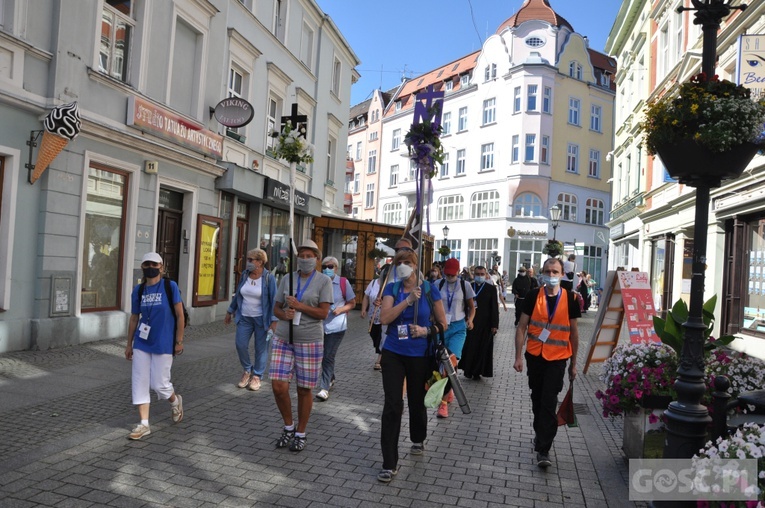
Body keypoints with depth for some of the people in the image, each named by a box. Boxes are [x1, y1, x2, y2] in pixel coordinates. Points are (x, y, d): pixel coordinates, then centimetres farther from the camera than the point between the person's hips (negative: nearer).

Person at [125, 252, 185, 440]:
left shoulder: (170, 286, -8)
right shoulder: (138, 290, 4)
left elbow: (180, 315, -6)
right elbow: (134, 319, 11)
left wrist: (179, 341, -7)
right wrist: (129, 345, 13)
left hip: (163, 344, -4)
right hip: (141, 343, 4)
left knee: (159, 384, 1)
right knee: (140, 383, 2)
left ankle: (175, 401, 34)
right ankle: (144, 424, 12)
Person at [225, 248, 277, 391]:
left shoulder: (269, 278, -12)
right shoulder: (245, 275, 3)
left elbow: (274, 300, -13)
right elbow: (237, 294, 13)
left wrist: (274, 321, -17)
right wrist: (230, 312, 17)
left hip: (261, 319, -4)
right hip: (244, 317, 4)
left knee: (261, 348, 3)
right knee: (240, 344, -1)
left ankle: (257, 376, 19)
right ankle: (247, 370, 24)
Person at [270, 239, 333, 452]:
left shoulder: (323, 281, -4)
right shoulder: (287, 279, 7)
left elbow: (323, 313, -10)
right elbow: (276, 307, 11)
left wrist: (299, 306, -18)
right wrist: (284, 314, -11)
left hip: (309, 341, -3)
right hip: (283, 339, 3)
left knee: (304, 389, 6)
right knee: (278, 386, -4)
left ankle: (300, 433, 25)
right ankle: (289, 426, 21)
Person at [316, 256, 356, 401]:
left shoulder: (343, 282, -6)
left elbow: (352, 303, 1)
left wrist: (341, 309, -16)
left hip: (336, 326, -4)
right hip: (319, 325, 4)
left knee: (328, 356, -8)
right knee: (323, 355, 17)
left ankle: (325, 388, -2)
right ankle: (331, 379, 40)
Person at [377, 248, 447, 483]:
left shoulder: (429, 290, -5)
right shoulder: (392, 288, -1)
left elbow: (443, 323, 1)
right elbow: (384, 318, -16)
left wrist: (427, 330, -17)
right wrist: (408, 300, -23)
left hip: (420, 356, 0)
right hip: (393, 354, 0)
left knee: (416, 401, 16)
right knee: (392, 406, -6)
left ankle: (418, 440, 47)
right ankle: (390, 464, 2)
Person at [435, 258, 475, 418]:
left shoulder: (465, 285, 0)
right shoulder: (438, 285, 1)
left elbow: (471, 307, 10)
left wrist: (470, 320, -9)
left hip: (458, 327, -1)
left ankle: (444, 400, -6)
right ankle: (448, 391, 32)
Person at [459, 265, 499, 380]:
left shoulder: (490, 289, 1)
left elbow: (494, 308, -2)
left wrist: (494, 325, -6)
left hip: (485, 324, -1)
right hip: (470, 322, 1)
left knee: (483, 348, 4)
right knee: (469, 347, 5)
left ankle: (477, 372, 15)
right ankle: (468, 370, 19)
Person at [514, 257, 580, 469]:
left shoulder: (570, 299, -3)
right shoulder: (533, 296, -3)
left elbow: (573, 332, 5)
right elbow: (522, 327, 0)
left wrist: (573, 363, 7)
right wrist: (518, 356, -5)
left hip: (557, 359, -2)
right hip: (534, 356, 2)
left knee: (549, 403, -6)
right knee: (537, 399, 16)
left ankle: (543, 449, 1)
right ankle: (540, 433, 38)